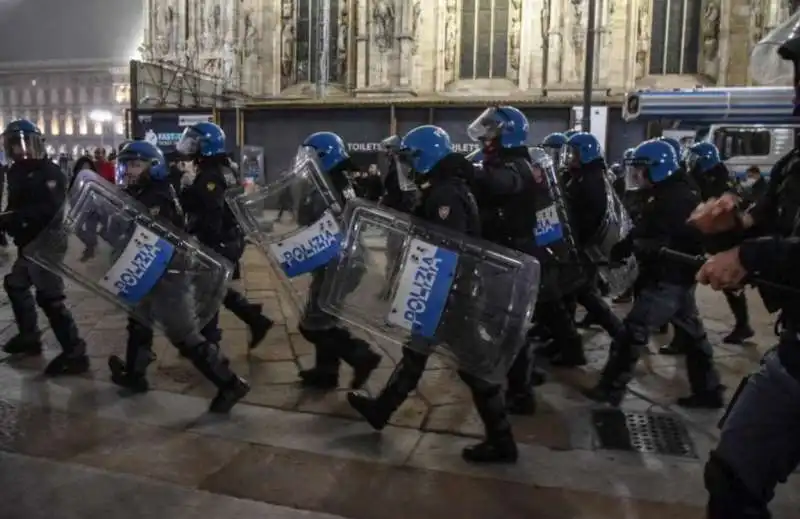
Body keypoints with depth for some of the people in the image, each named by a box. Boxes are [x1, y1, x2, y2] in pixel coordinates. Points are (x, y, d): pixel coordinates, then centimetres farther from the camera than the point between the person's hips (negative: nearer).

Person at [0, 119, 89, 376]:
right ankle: (29, 336, 42)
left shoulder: (49, 172, -14)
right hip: (28, 244, 10)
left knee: (49, 298, -11)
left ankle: (74, 353, -6)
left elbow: (49, 209, -26)